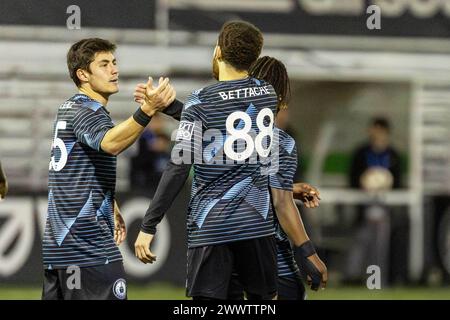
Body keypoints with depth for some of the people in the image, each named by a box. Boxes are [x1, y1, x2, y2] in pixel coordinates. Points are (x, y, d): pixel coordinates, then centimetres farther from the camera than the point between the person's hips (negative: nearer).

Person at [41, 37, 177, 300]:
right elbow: (110, 143, -35)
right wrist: (148, 110, -47)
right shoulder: (87, 111, -12)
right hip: (89, 245, -10)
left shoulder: (68, 109, 20)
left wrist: (111, 208, 38)